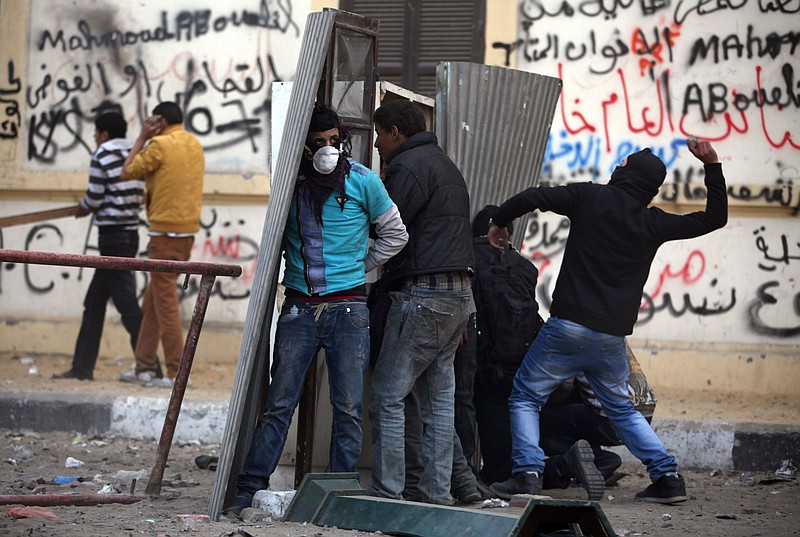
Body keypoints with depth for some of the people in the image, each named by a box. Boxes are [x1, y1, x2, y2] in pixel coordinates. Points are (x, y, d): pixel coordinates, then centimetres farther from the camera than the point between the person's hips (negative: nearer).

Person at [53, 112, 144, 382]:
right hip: (130, 234, 8)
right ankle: (82, 366, 16)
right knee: (94, 302, 13)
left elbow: (94, 199, -11)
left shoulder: (102, 157, -9)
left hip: (113, 235, -8)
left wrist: (82, 208, 11)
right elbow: (138, 198, 11)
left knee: (127, 304, -7)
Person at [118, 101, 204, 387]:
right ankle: (144, 366, 18)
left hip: (166, 232, -8)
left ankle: (176, 372, -7)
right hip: (189, 230, 8)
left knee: (165, 302, -5)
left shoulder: (160, 145, -12)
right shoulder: (195, 145, 13)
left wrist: (142, 137, 4)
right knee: (152, 302, 15)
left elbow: (128, 172, -3)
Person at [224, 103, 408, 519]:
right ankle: (247, 492, 0)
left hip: (348, 308, -1)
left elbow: (395, 234, 11)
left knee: (348, 408, -1)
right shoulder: (292, 182, 5)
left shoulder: (363, 181, 0)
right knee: (278, 404, -1)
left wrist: (358, 267, 8)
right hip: (300, 308, 1)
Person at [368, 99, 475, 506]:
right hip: (459, 294, 10)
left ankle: (387, 492, -9)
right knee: (438, 397, 10)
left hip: (422, 295, -10)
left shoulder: (408, 166, -8)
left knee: (388, 396, -7)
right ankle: (436, 491, 11)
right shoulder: (446, 166, 24)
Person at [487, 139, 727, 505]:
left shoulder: (590, 197, -3)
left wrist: (499, 222, 13)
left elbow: (531, 198, -5)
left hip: (568, 326, -4)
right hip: (612, 337, 4)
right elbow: (715, 217, 11)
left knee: (525, 396, 8)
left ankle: (527, 473, -7)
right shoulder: (653, 225, 4)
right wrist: (712, 166, 12)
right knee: (621, 408, 21)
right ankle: (667, 477, 12)